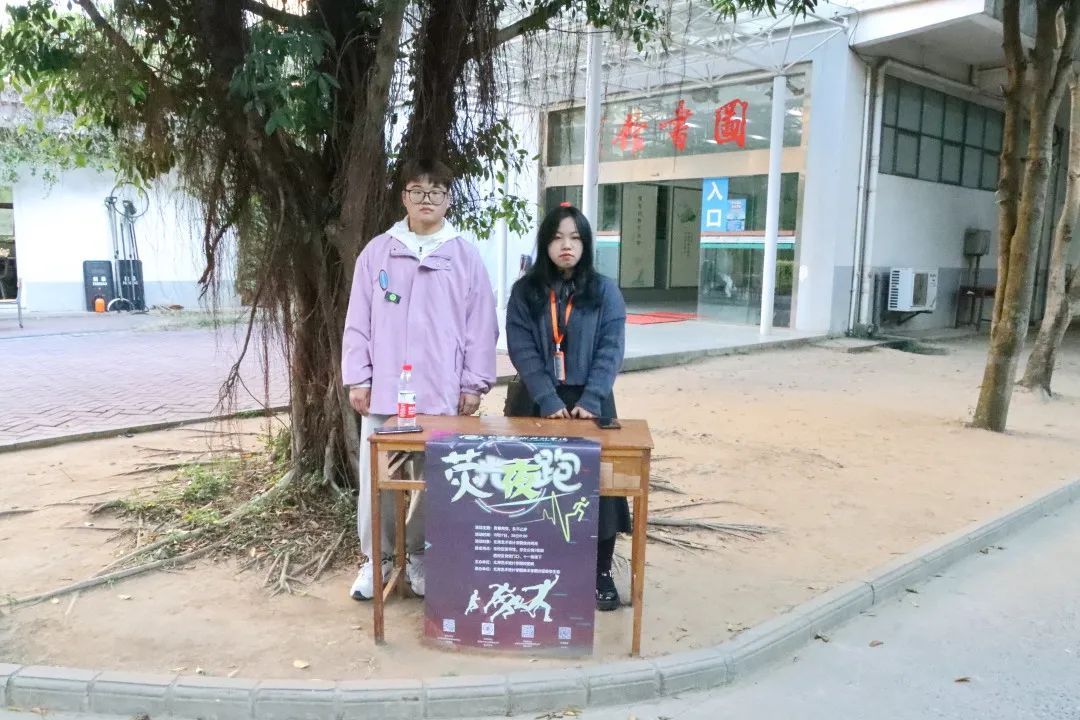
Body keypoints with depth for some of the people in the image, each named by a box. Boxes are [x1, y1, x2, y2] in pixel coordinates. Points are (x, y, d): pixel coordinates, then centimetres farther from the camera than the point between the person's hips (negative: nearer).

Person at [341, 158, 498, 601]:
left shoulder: (466, 256, 3)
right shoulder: (377, 252, 5)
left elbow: (481, 326, 3)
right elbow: (358, 322, 5)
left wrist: (474, 383, -1)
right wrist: (357, 378, 0)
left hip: (443, 393, -1)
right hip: (383, 390, 1)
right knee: (377, 477, 6)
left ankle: (421, 555, 24)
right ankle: (376, 557, 23)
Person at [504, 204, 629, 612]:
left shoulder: (605, 292, 2)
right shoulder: (524, 292, 2)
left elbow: (611, 350, -5)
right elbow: (522, 351, -6)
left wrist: (590, 401, -17)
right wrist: (550, 402, -17)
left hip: (589, 403, 0)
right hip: (537, 404, 0)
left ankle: (601, 574, 12)